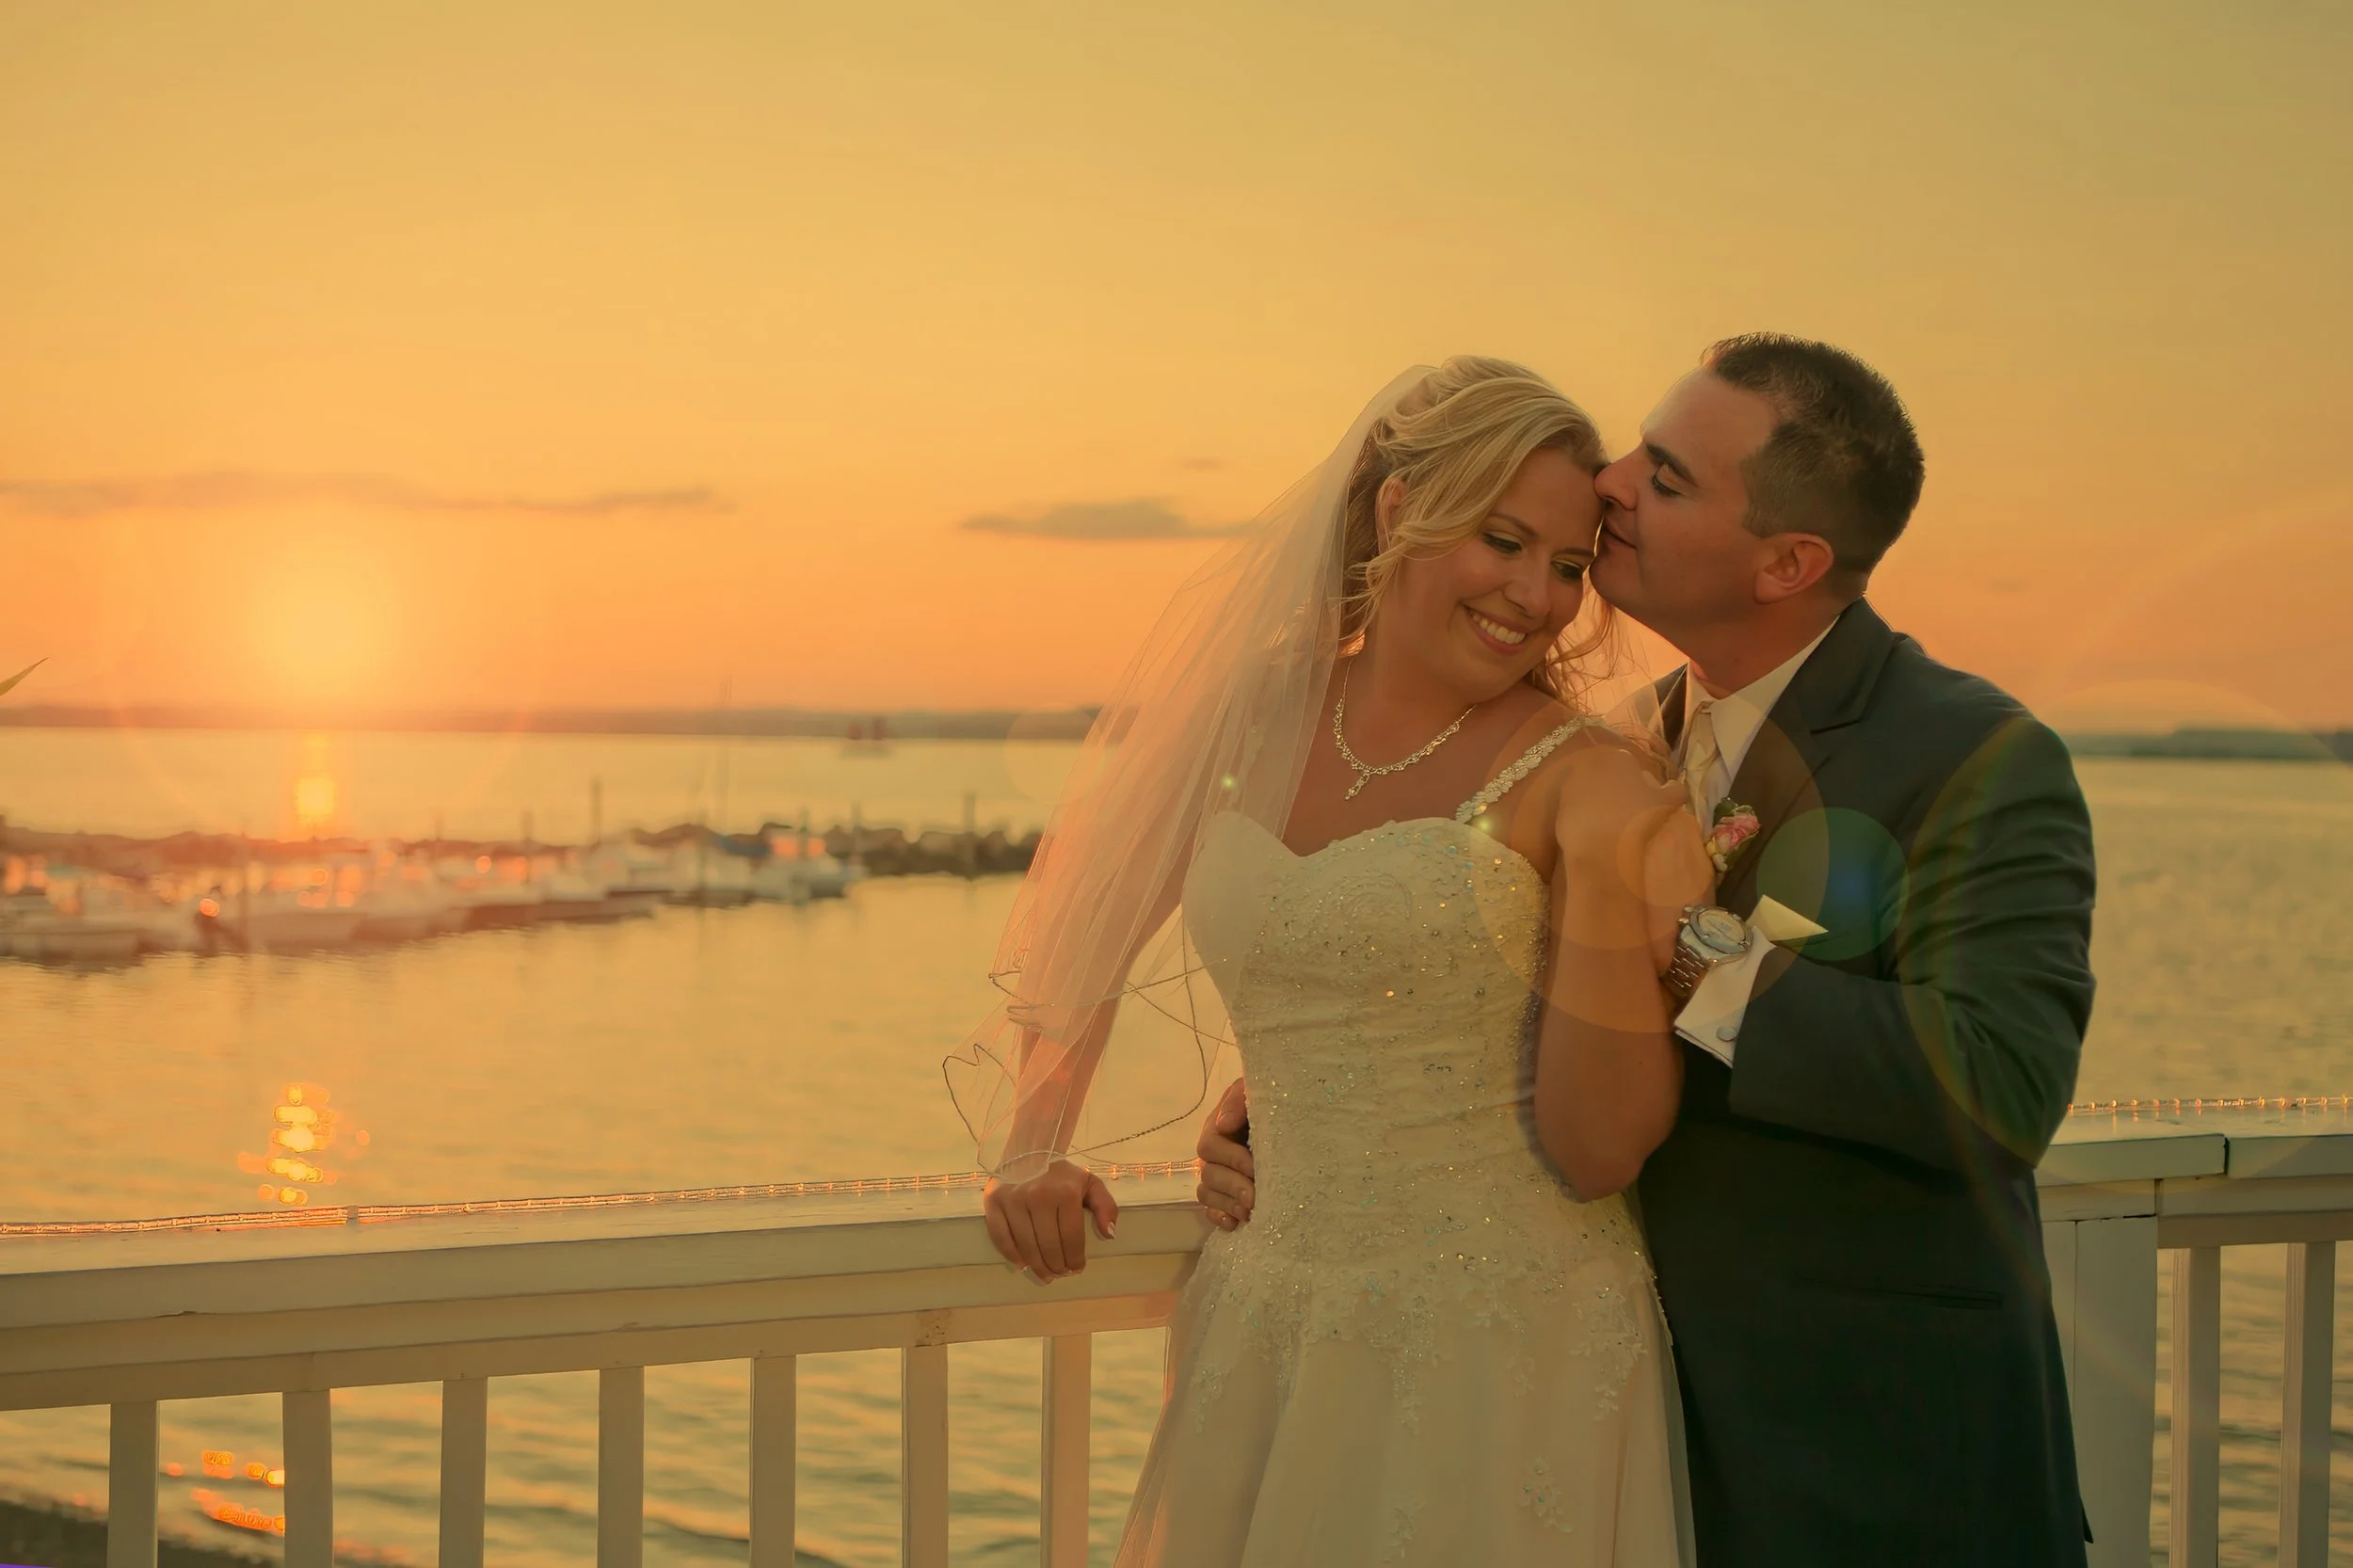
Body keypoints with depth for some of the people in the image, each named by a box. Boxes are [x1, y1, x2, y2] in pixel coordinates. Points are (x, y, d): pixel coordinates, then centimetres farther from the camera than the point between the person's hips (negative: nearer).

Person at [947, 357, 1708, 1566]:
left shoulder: (1581, 779, -8)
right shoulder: (1247, 716, 3)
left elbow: (1595, 1158, -13)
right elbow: (1086, 935, 19)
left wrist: (1607, 878, -22)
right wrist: (1029, 1151, 7)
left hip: (1505, 1362, -3)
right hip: (1269, 1356, 4)